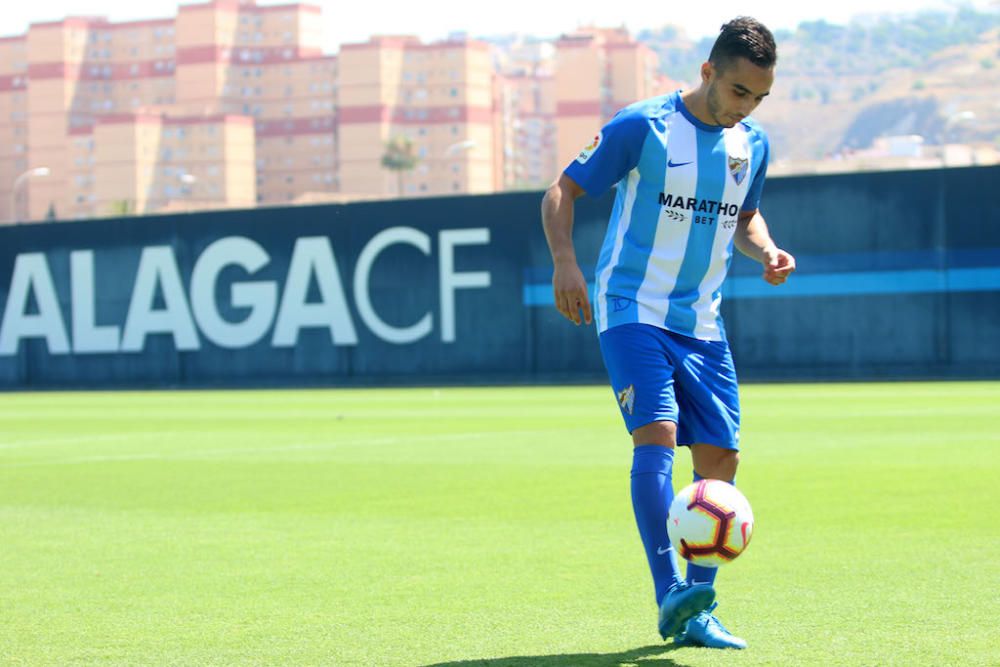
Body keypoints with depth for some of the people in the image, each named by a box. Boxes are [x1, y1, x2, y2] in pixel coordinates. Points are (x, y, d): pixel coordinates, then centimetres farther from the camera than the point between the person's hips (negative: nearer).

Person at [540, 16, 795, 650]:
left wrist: (766, 251, 2)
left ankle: (696, 614, 8)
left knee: (719, 456, -1)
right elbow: (562, 191, -5)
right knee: (657, 435, -22)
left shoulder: (753, 144, 7)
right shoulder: (641, 125, -10)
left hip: (702, 323, 6)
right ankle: (671, 594, -27)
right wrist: (565, 262, -20)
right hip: (633, 310, -6)